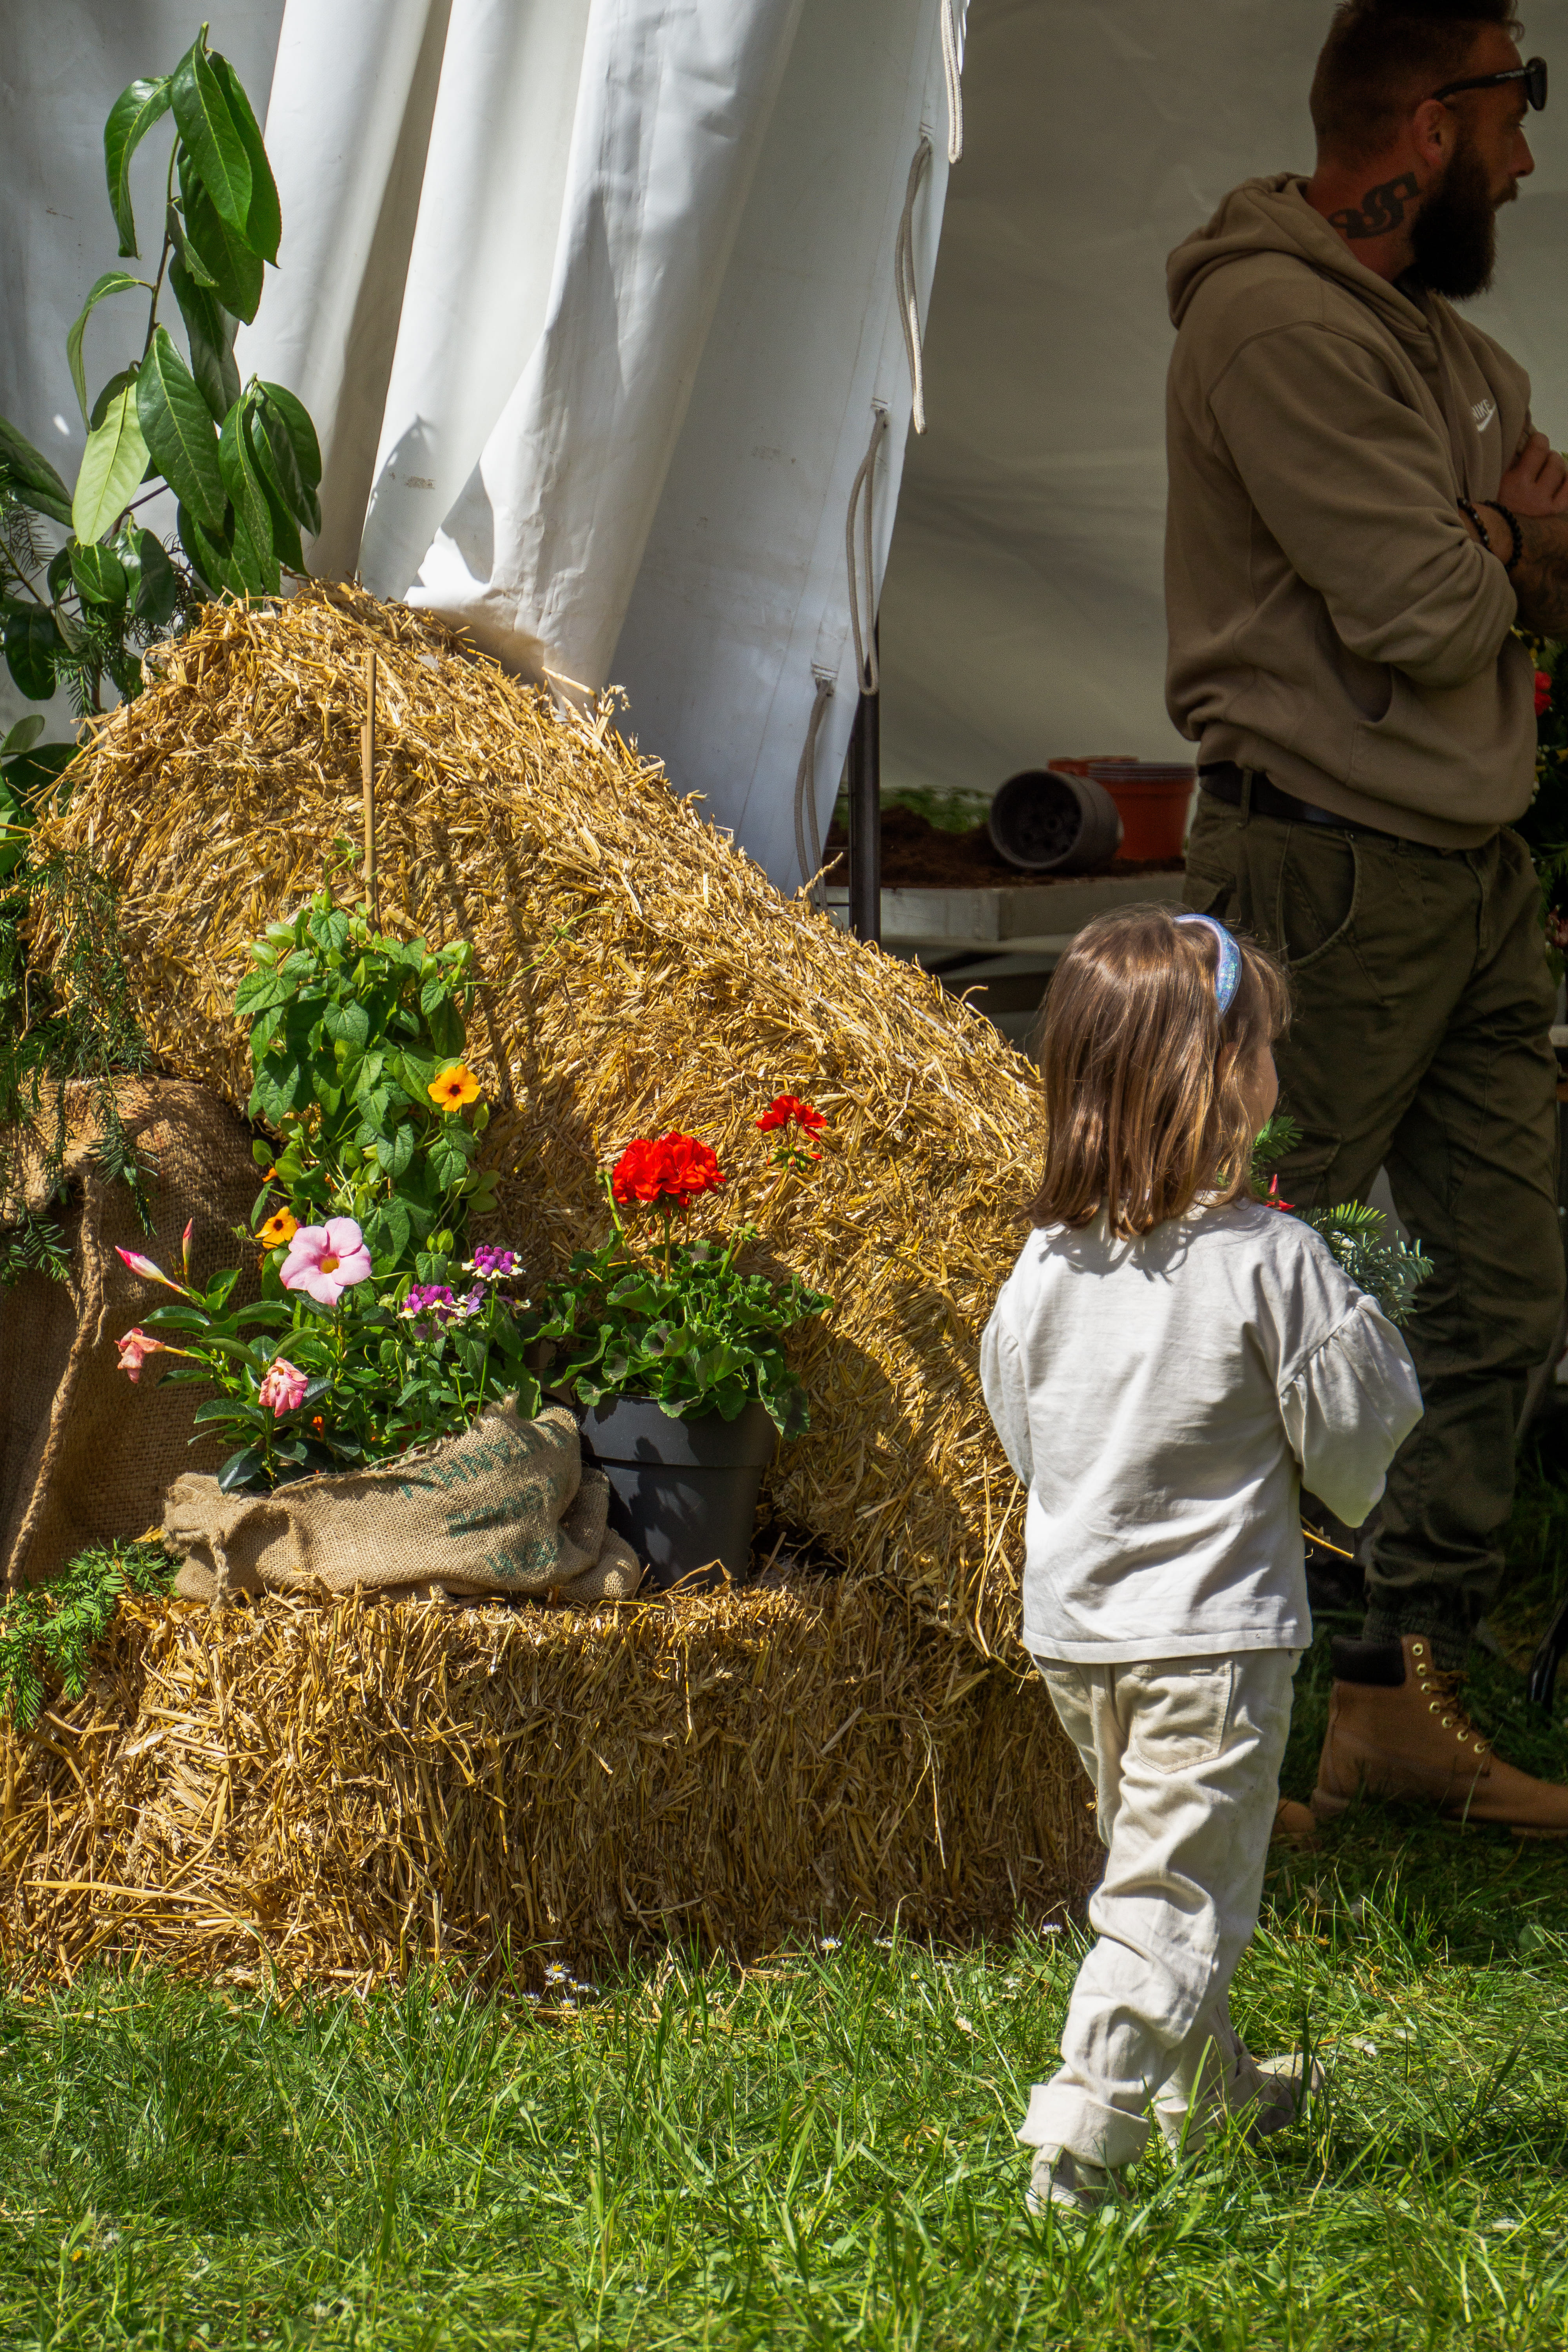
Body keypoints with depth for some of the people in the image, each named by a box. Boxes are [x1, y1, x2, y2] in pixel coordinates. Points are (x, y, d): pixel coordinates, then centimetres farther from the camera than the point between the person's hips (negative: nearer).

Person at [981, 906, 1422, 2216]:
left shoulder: (1046, 1262, -3)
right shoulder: (1270, 1261, -18)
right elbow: (1353, 1447, -10)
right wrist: (1377, 1348, 10)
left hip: (1072, 1623, 6)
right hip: (1215, 1631, -6)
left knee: (1145, 1859, 23)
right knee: (1175, 1895, 0)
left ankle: (1210, 2086, 39)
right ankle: (1083, 2134, -8)